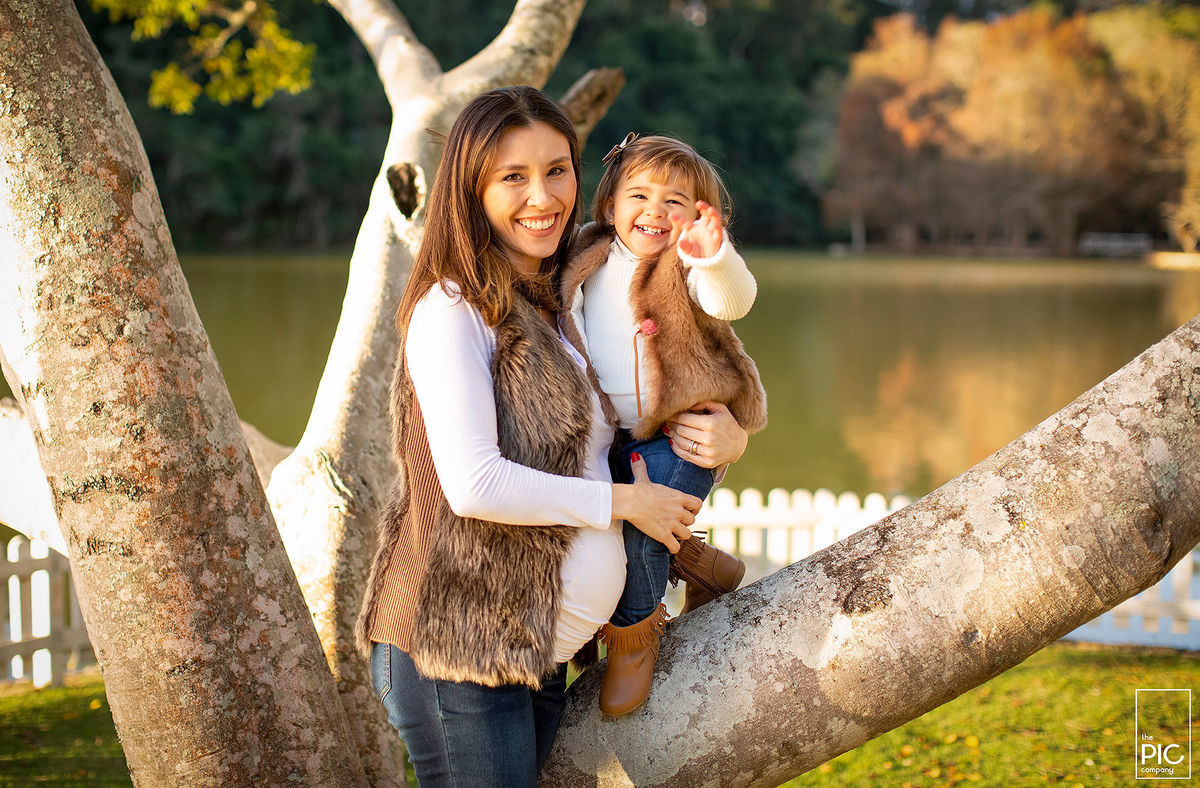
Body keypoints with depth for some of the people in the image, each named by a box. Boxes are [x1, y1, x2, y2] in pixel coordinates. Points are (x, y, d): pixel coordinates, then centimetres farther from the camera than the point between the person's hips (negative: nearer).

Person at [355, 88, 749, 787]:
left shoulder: (561, 309, 14)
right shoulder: (452, 310, -12)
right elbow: (473, 485, -22)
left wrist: (721, 427, 4)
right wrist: (623, 501, -12)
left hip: (547, 651, 8)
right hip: (460, 653, -8)